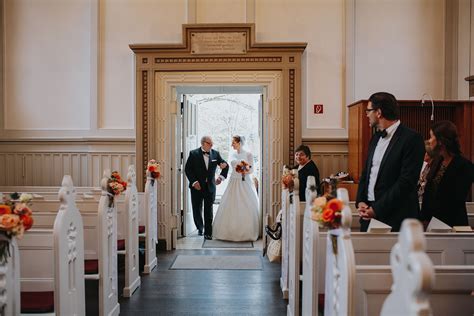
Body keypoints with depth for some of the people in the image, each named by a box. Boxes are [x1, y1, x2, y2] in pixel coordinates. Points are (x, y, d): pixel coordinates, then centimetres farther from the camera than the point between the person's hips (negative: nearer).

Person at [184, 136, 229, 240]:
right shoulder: (193, 154, -5)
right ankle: (200, 228, 32)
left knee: (209, 210, 2)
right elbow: (187, 169, -6)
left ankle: (208, 233, 8)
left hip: (210, 186, 1)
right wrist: (194, 182, -13)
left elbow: (226, 166, 12)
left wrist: (221, 176, -1)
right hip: (197, 186, -1)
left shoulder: (215, 153, 2)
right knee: (197, 210, 10)